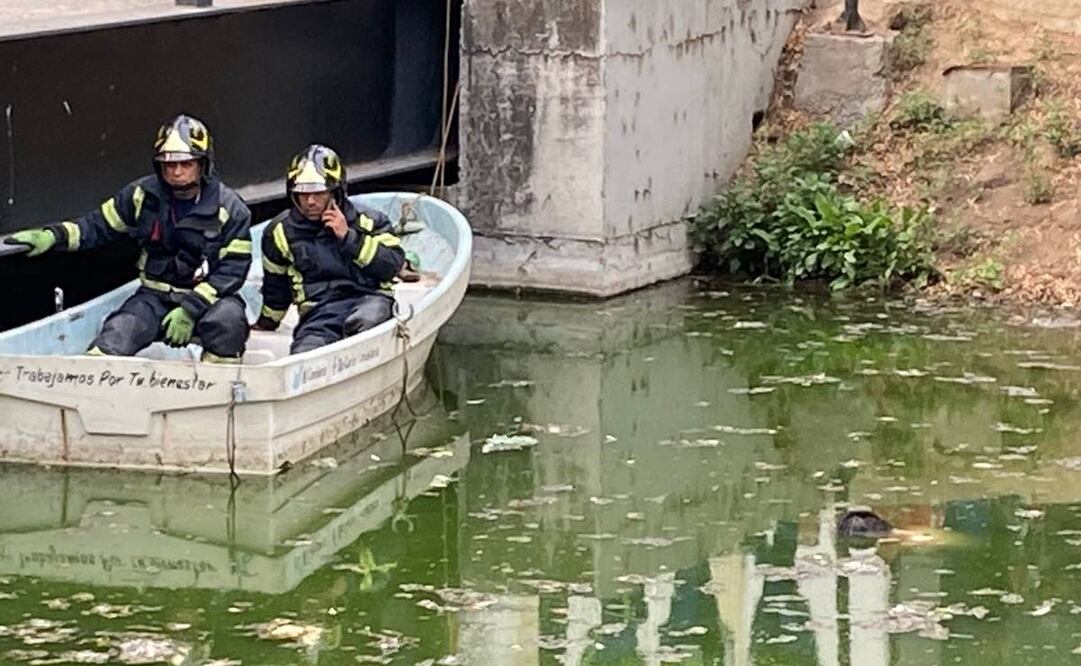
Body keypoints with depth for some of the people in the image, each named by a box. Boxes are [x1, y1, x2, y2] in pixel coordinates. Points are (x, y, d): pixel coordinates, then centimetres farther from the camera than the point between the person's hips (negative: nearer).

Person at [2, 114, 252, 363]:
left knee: (227, 318, -36)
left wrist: (191, 309, -21)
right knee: (117, 335, -25)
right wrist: (53, 236, -11)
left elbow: (233, 268, -12)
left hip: (206, 296, -2)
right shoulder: (142, 195, 0)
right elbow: (100, 225, 7)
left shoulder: (230, 208, -10)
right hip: (155, 296, 2)